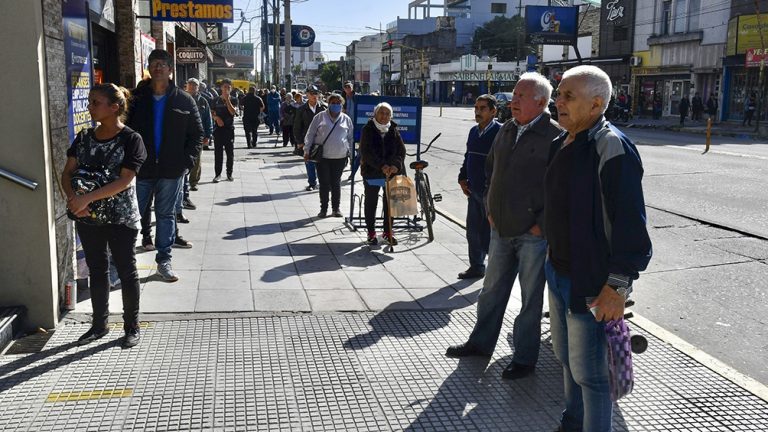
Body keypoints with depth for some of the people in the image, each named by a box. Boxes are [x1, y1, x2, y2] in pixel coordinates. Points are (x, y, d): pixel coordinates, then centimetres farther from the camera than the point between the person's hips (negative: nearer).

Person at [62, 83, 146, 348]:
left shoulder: (130, 139, -11)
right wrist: (73, 199, -18)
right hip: (88, 217, 5)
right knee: (97, 271, 15)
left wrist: (87, 198, -26)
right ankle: (99, 324, 29)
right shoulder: (84, 138, 5)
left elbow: (124, 180, -19)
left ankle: (132, 327, 18)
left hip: (121, 218, -5)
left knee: (126, 272, 6)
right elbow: (68, 172, 3)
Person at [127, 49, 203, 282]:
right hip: (140, 168, 0)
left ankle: (164, 260, 19)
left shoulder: (184, 100, 3)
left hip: (171, 169, 0)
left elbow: (197, 134, 5)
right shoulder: (137, 98, 3)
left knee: (166, 214, 10)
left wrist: (188, 160, -6)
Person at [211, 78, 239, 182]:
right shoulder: (216, 100, 8)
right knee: (218, 152, 2)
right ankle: (217, 174, 8)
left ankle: (229, 173, 15)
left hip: (229, 128, -1)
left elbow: (233, 112, -13)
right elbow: (212, 113, 10)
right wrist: (217, 118, -9)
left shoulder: (233, 100, 3)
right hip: (218, 128, 1)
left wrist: (227, 99, -15)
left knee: (230, 152, 4)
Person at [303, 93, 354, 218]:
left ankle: (336, 208, 19)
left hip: (340, 157, 1)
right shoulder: (320, 117, 3)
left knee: (336, 183, 8)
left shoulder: (346, 119, 7)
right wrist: (307, 151, -2)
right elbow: (310, 135, 4)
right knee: (324, 184, 2)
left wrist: (348, 151, 9)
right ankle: (323, 208, 13)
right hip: (322, 157, -1)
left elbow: (351, 137, 15)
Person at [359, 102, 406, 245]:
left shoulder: (394, 130, 5)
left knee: (390, 203, 9)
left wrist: (396, 165, -21)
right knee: (371, 203, 7)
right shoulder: (368, 130, -4)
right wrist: (382, 166, -26)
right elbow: (366, 152, -14)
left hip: (392, 172, 3)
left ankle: (388, 232, 21)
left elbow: (401, 150, -1)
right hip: (372, 172, -3)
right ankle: (371, 233, 18)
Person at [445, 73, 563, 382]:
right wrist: (490, 210, 14)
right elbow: (490, 170, 21)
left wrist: (542, 224, -16)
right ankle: (481, 343, 35)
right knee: (492, 289, 18)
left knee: (530, 298, 7)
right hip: (501, 229, 7)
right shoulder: (507, 131, 8)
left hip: (533, 234, -7)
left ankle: (525, 358, 20)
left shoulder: (555, 136, -15)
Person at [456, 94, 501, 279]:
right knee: (473, 231, 15)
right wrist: (462, 178, 11)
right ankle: (476, 266, 29)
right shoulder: (474, 131, 12)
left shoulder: (500, 132, -13)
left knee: (488, 233, -2)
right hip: (474, 191, 8)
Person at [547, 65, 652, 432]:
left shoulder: (611, 147, -19)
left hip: (591, 285, -10)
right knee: (566, 358, 24)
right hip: (558, 271, 10)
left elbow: (629, 223, -24)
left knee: (588, 372, 1)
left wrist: (618, 286, -25)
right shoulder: (562, 143, 9)